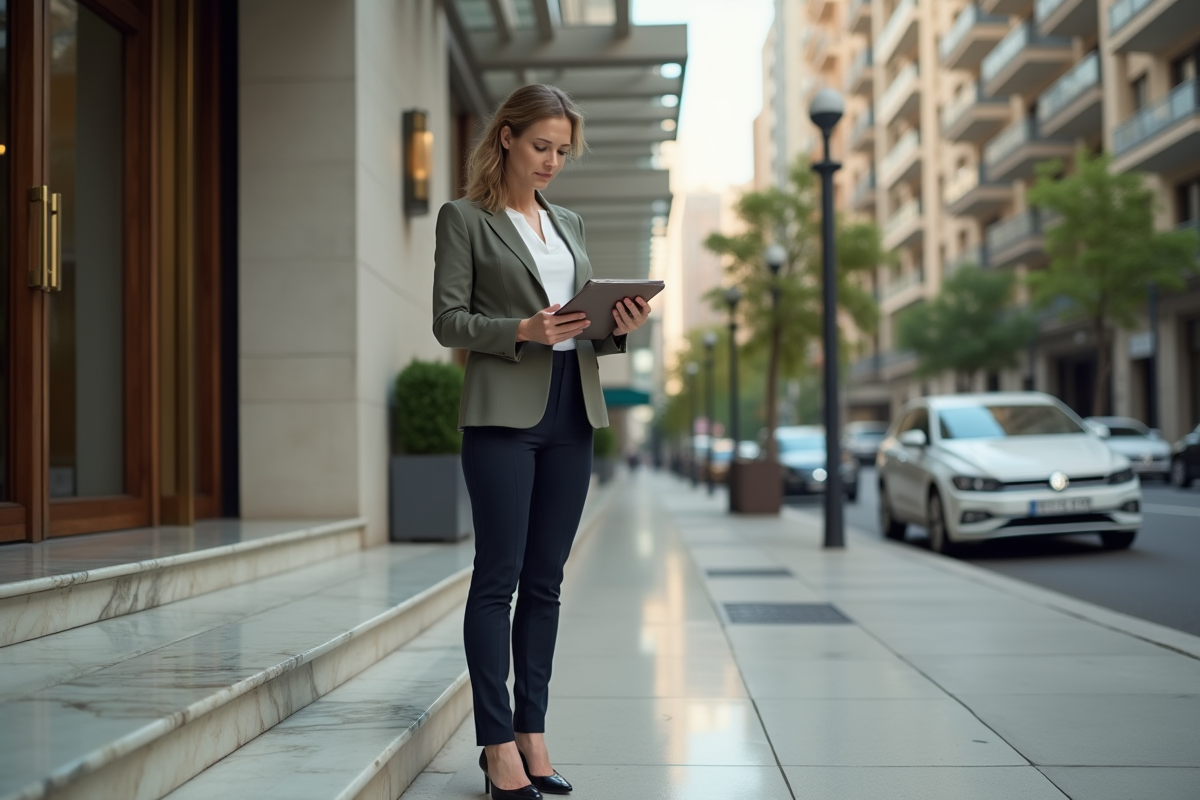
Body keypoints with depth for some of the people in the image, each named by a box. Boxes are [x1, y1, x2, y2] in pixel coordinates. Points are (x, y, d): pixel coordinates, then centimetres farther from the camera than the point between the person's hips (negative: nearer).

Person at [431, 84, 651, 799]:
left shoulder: (571, 224, 19)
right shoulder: (464, 218, 2)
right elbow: (448, 321, -4)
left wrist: (620, 326, -2)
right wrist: (523, 329, -18)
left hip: (572, 413, 6)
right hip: (504, 412, -6)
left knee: (545, 581, 7)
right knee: (499, 577, -6)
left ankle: (532, 734, 12)